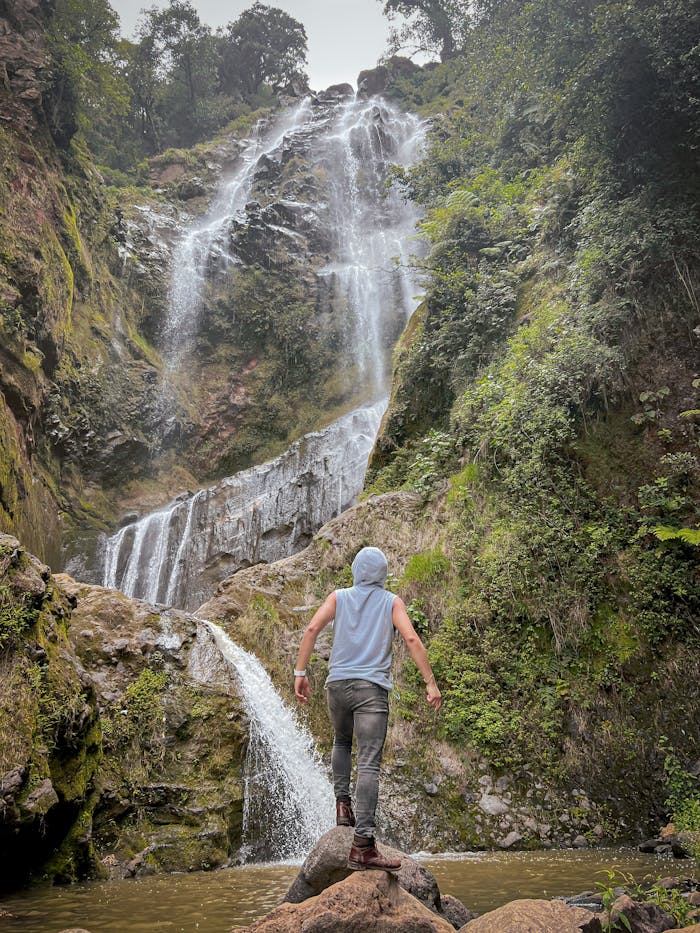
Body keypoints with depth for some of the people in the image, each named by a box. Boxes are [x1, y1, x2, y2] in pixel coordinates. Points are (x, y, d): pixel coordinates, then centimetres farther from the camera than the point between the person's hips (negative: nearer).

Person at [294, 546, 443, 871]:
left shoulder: (339, 597, 10)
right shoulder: (392, 602, 7)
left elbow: (312, 628, -3)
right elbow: (411, 639, -7)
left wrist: (300, 672, -1)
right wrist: (431, 683, -6)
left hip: (338, 683, 3)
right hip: (372, 688, -2)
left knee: (341, 742, 30)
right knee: (368, 765, -7)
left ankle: (342, 804, 18)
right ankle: (362, 846, -13)